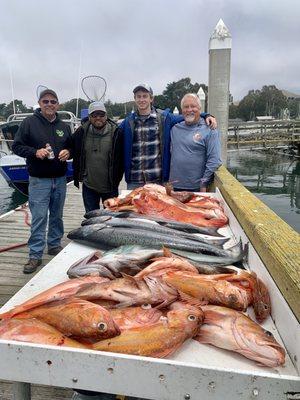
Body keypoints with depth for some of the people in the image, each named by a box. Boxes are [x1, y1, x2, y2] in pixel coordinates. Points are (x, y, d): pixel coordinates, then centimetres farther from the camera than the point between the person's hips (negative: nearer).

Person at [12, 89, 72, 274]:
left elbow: (71, 146, 19)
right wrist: (35, 152, -18)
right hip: (39, 180, -4)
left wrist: (68, 152, -4)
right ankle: (35, 255, 6)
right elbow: (17, 146, -1)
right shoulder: (29, 122, -2)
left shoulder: (64, 126, 10)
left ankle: (55, 245, 30)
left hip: (60, 179, 4)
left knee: (57, 215, 14)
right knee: (39, 217, -4)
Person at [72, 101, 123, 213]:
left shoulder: (115, 133, -7)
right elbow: (76, 157, 9)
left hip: (110, 186, -2)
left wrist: (116, 179, -2)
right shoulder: (81, 133, -1)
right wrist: (77, 177, 9)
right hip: (89, 186, 2)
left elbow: (120, 159, -2)